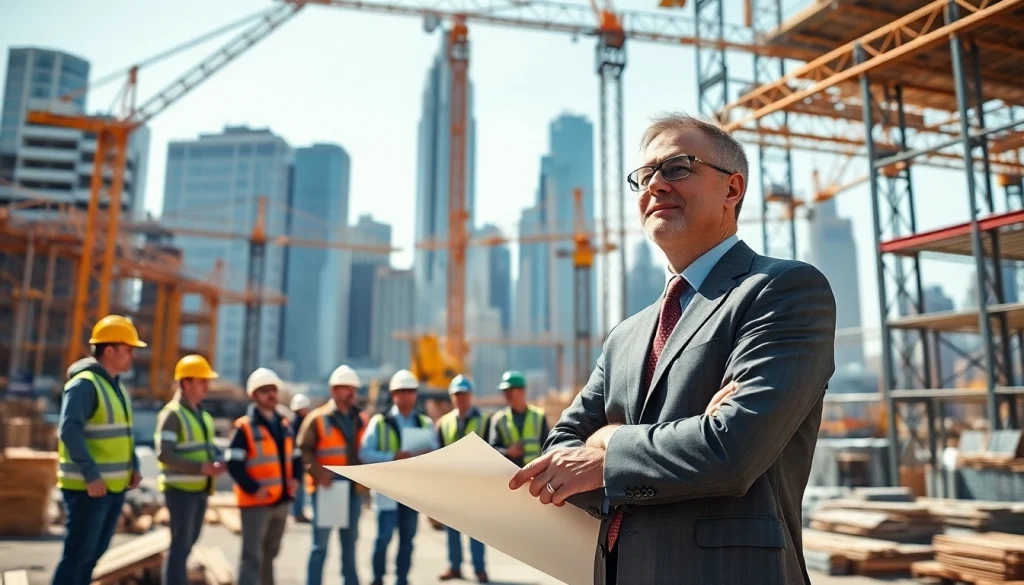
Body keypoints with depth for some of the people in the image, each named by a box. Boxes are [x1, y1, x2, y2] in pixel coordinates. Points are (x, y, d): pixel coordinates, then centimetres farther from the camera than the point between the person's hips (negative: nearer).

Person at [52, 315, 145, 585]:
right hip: (88, 487, -9)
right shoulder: (84, 383, -14)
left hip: (115, 486, 9)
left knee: (94, 552, 16)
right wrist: (91, 475, -25)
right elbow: (69, 431, -24)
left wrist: (133, 467, 7)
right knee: (78, 554, -2)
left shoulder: (118, 387, 14)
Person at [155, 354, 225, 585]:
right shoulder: (172, 414, -13)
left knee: (188, 543, 16)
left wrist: (216, 464, -3)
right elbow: (164, 455, -21)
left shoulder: (202, 414, 14)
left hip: (199, 489, 8)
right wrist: (202, 468, -25)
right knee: (180, 545, -4)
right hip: (180, 489, -8)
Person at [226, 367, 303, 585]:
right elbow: (234, 464, -16)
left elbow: (295, 456, 17)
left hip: (282, 500, 7)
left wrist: (296, 479, 0)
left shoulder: (285, 425, 10)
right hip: (255, 502, -7)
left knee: (269, 553, 20)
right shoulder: (244, 427, -11)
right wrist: (253, 489, -21)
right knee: (252, 556, -7)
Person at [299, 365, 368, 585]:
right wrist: (318, 471, -23)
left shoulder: (361, 420, 11)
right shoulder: (317, 418, -6)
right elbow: (303, 450, -10)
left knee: (350, 544, 15)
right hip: (326, 490, -5)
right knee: (321, 544, 1)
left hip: (353, 490, 5)